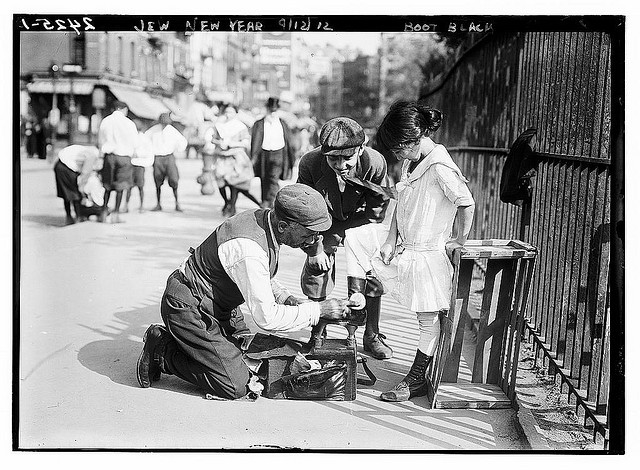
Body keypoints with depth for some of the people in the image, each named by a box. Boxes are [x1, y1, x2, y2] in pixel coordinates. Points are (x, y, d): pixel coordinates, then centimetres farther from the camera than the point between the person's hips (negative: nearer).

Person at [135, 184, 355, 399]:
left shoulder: (263, 218, -5)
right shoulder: (249, 250, -34)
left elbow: (261, 279, 15)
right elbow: (267, 318, -28)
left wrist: (285, 297, 0)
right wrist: (319, 310, -21)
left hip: (218, 304, 10)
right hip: (188, 307, -10)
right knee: (235, 385, -11)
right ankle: (162, 352, 1)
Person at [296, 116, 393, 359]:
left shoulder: (375, 163, -32)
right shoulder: (310, 163, -31)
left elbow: (376, 212, -20)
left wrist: (334, 234, -21)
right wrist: (314, 248, -18)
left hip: (360, 222, 0)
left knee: (371, 277, -2)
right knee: (316, 272, -2)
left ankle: (371, 336, 17)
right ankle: (317, 337, 17)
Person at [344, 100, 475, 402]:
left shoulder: (440, 168, -24)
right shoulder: (410, 162, 4)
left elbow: (467, 204, -23)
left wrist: (458, 241, -13)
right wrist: (390, 241, 1)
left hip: (428, 253, -9)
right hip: (403, 243, 9)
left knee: (428, 319, 3)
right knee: (354, 238, 3)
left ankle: (416, 380, 15)